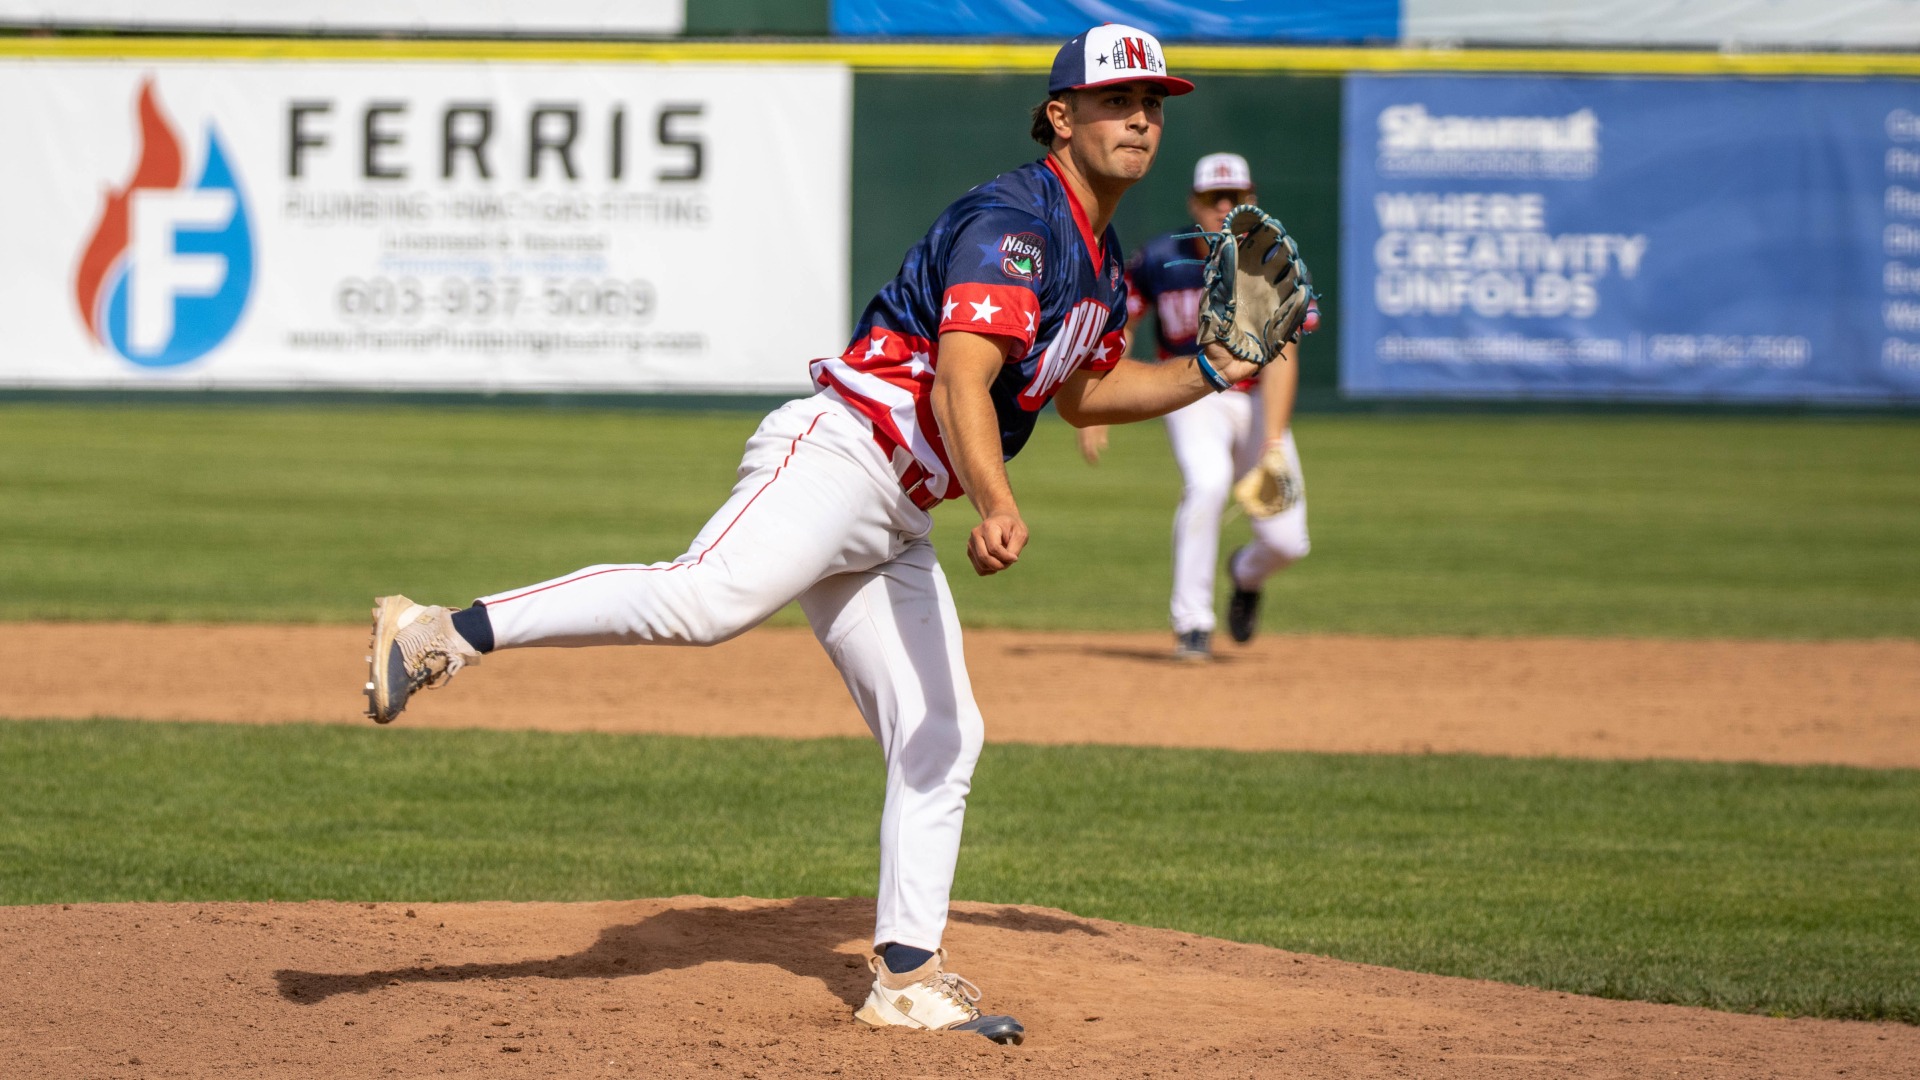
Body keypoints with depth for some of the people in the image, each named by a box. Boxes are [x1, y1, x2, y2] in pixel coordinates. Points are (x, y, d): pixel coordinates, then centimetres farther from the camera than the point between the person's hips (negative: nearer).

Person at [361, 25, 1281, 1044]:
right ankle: (445, 632, -36)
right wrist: (997, 504, -41)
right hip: (840, 452, -10)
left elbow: (1082, 392, 38)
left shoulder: (1102, 262, 21)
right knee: (702, 598, -34)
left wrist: (1210, 373, 28)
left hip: (894, 522, 10)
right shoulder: (1014, 222, -11)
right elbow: (961, 381, -25)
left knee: (941, 740, 8)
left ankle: (907, 976, 15)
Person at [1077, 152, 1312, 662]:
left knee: (1287, 541, -8)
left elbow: (1281, 357, -22)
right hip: (1192, 394, -1)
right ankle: (1192, 624, -20)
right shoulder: (1159, 259, -9)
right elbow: (1120, 325, 5)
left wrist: (1273, 441, -32)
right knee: (1207, 481, -33)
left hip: (1257, 399, 1)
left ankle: (1248, 573, 32)